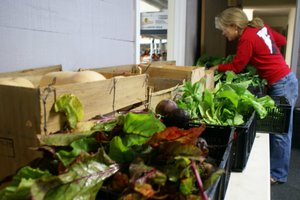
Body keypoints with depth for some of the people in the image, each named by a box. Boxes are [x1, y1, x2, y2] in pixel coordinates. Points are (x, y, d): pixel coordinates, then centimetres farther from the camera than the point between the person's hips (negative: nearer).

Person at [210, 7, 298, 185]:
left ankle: (278, 175, 11)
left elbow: (235, 67, -10)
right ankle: (271, 167, 25)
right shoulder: (261, 27, 8)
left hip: (281, 84, -9)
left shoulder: (247, 39, -18)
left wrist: (217, 67, 4)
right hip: (286, 79, 9)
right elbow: (282, 40, 20)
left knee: (280, 133, -1)